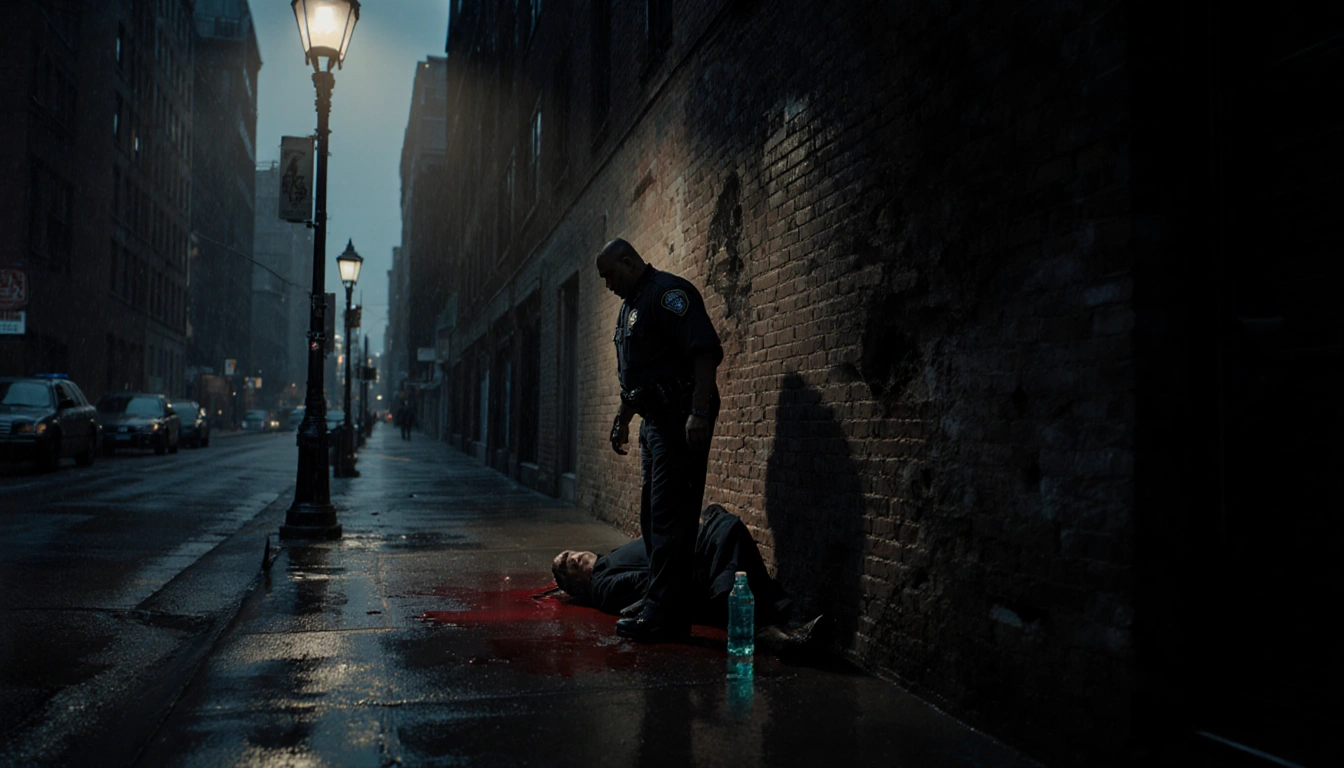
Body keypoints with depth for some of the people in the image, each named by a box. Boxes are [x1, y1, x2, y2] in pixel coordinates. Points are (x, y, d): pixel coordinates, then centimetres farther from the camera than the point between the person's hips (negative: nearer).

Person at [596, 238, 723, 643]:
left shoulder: (667, 292, -9)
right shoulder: (630, 306, 22)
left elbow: (706, 351, -20)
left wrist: (700, 412, -27)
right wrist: (623, 418, 29)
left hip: (680, 421, -11)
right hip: (654, 420, 11)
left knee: (670, 518, -9)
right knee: (654, 517, 13)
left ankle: (664, 617, -4)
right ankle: (668, 611, 21)